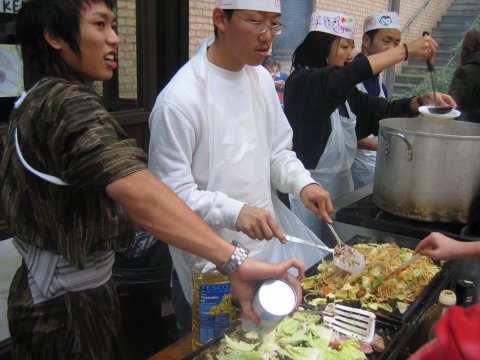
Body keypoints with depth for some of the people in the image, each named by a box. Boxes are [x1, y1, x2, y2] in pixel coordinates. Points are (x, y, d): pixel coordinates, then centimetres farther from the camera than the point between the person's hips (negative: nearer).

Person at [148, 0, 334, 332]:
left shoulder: (261, 77, 2)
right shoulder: (180, 99, -22)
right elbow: (170, 191, -19)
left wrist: (302, 183, -8)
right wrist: (234, 212, -32)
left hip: (266, 234, 7)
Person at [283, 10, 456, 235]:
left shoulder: (346, 92, 11)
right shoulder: (302, 82, -13)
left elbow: (382, 110, 12)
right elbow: (344, 77, -31)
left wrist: (423, 100, -6)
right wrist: (406, 50, -29)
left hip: (342, 182, 8)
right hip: (309, 188, -7)